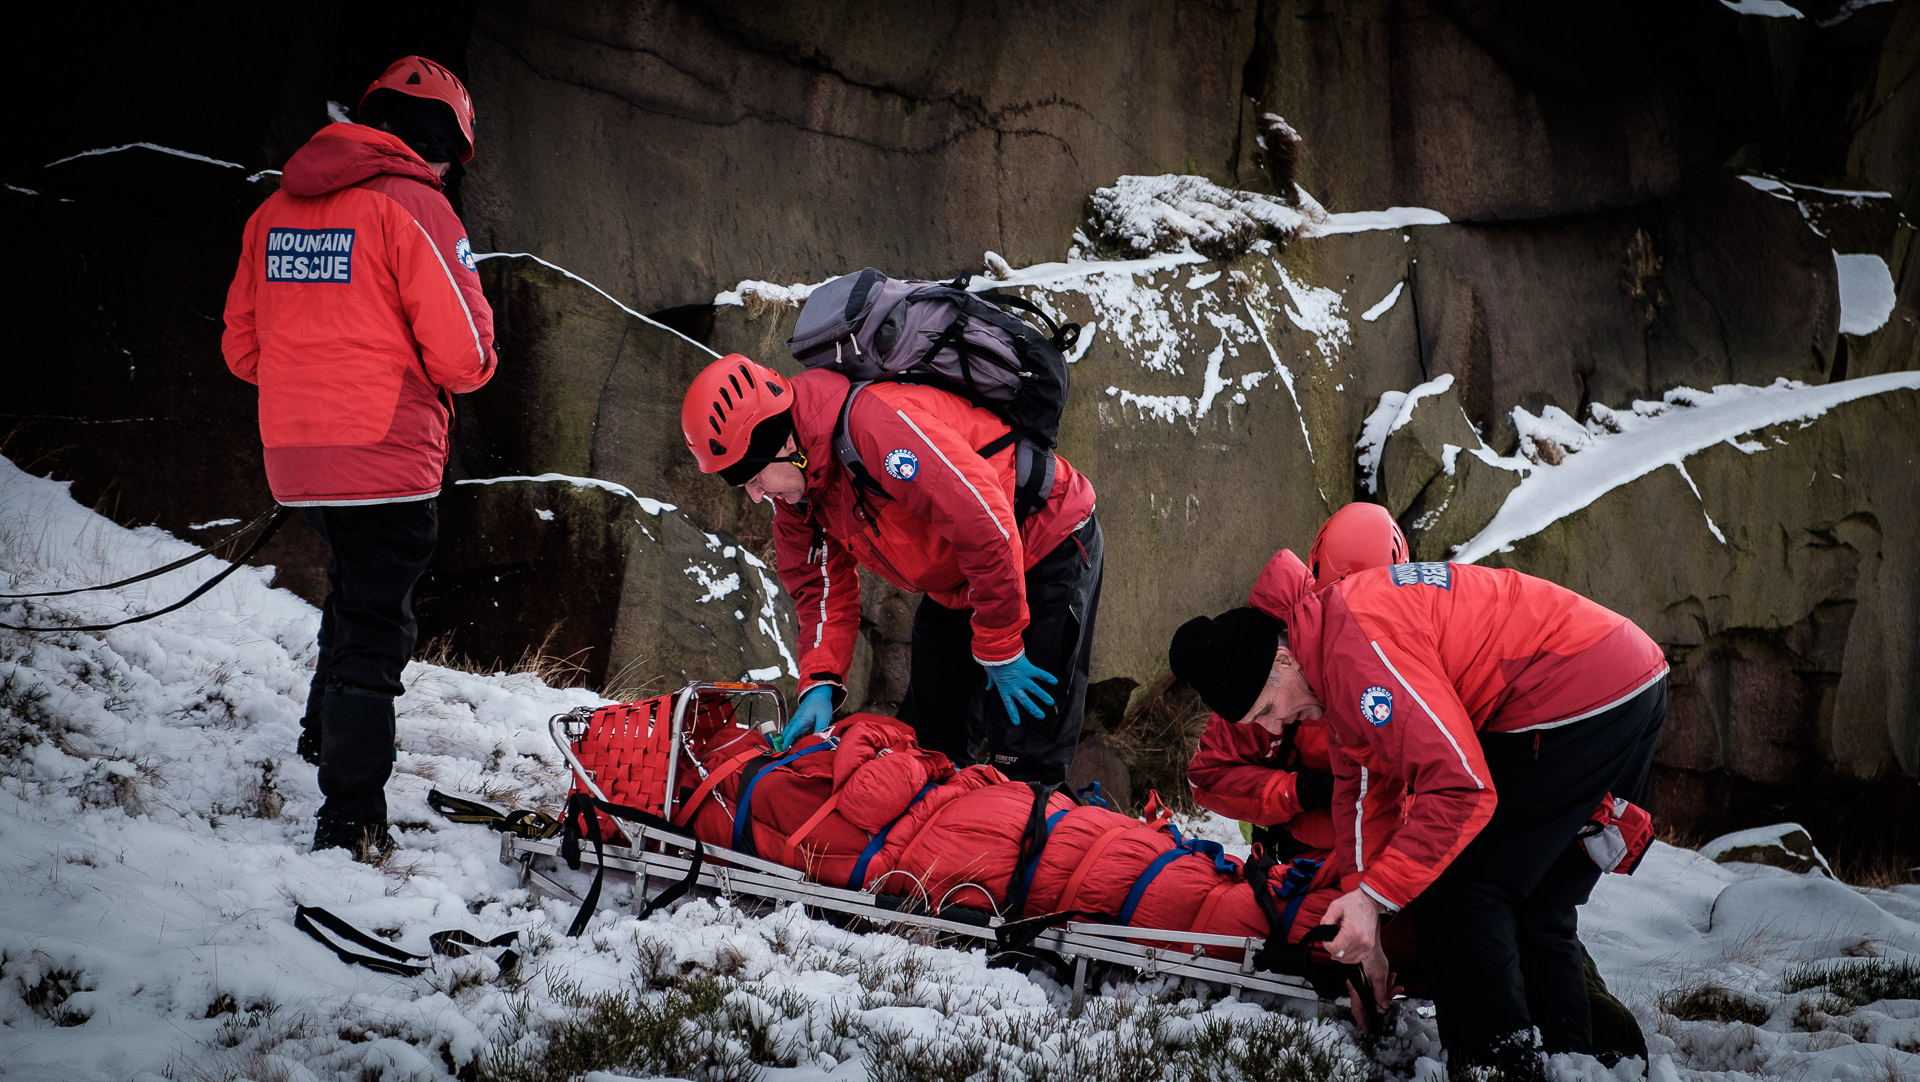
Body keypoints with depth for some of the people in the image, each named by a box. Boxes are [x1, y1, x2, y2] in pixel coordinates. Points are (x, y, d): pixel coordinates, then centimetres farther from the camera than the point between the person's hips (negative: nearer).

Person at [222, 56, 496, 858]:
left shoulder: (276, 208, 10)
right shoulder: (412, 205, -11)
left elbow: (242, 347, 14)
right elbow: (460, 353, -14)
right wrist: (470, 366, 8)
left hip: (293, 459, 7)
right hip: (385, 455, -7)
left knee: (355, 587, 30)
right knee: (375, 629, 0)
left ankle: (327, 730, 34)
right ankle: (351, 819, 1)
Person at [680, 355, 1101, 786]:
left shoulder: (875, 421, -34)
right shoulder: (792, 486, -5)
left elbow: (985, 526, -34)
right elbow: (822, 587, 4)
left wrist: (1001, 650, -25)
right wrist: (820, 684, -13)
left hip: (1047, 551, -9)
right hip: (955, 586, 9)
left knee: (1025, 759, -9)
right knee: (928, 738, 12)